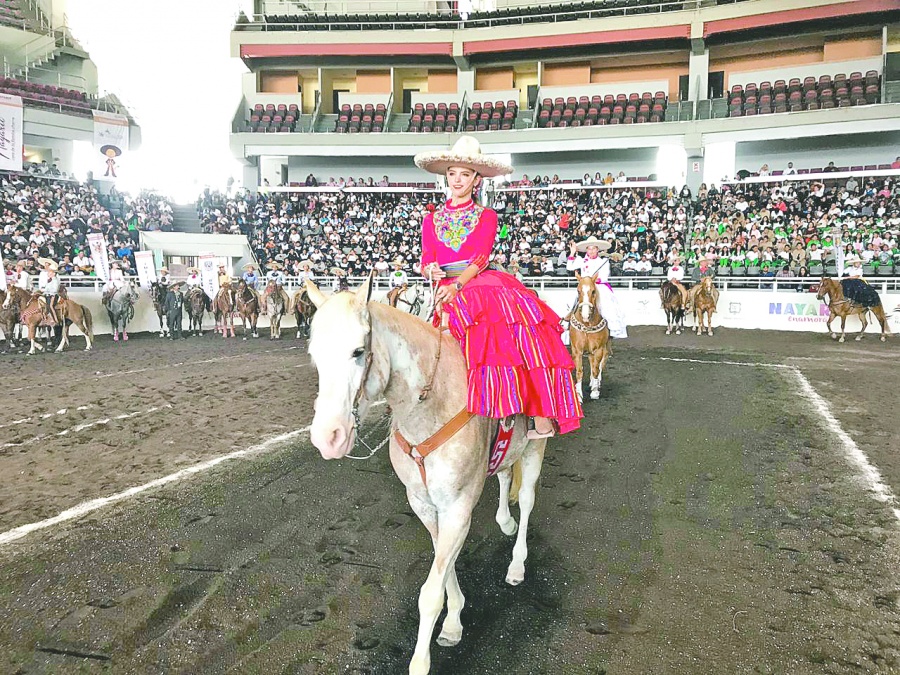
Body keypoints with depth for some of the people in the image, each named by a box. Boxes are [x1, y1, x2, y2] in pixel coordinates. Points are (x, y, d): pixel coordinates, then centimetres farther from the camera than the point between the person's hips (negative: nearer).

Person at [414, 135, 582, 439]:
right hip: (447, 289, 1)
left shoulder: (486, 217, 14)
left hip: (483, 282, -1)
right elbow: (426, 260, 10)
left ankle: (542, 415, -31)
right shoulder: (431, 219, 21)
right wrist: (431, 271, -15)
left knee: (524, 319, -29)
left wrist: (457, 284, -20)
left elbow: (481, 257, -2)